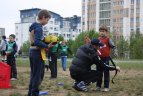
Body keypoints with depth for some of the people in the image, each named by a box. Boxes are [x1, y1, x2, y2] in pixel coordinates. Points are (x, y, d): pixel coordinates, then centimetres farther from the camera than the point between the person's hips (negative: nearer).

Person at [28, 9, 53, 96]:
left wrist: (46, 39, 6)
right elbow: (37, 42, -26)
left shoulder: (34, 26, 13)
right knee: (38, 75, -2)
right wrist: (47, 46, -19)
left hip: (32, 51, 10)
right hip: (38, 53, -10)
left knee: (33, 74, 17)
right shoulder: (39, 28, -16)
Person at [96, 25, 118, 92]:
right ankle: (98, 86, 20)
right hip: (99, 58, 5)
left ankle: (106, 87, 6)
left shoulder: (108, 39, -6)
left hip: (106, 58, -5)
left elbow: (113, 46, -10)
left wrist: (115, 52, -25)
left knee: (106, 73, 1)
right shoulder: (98, 39, 8)